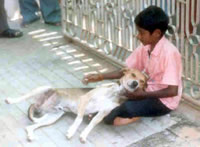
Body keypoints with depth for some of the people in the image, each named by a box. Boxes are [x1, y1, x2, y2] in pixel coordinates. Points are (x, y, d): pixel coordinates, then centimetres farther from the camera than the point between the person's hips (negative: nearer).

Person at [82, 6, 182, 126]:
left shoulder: (169, 52, -27)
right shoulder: (145, 47, -3)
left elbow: (172, 91, -27)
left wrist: (143, 95, -22)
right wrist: (100, 77, -5)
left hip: (164, 101, -8)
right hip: (149, 91, 8)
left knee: (128, 108, -29)